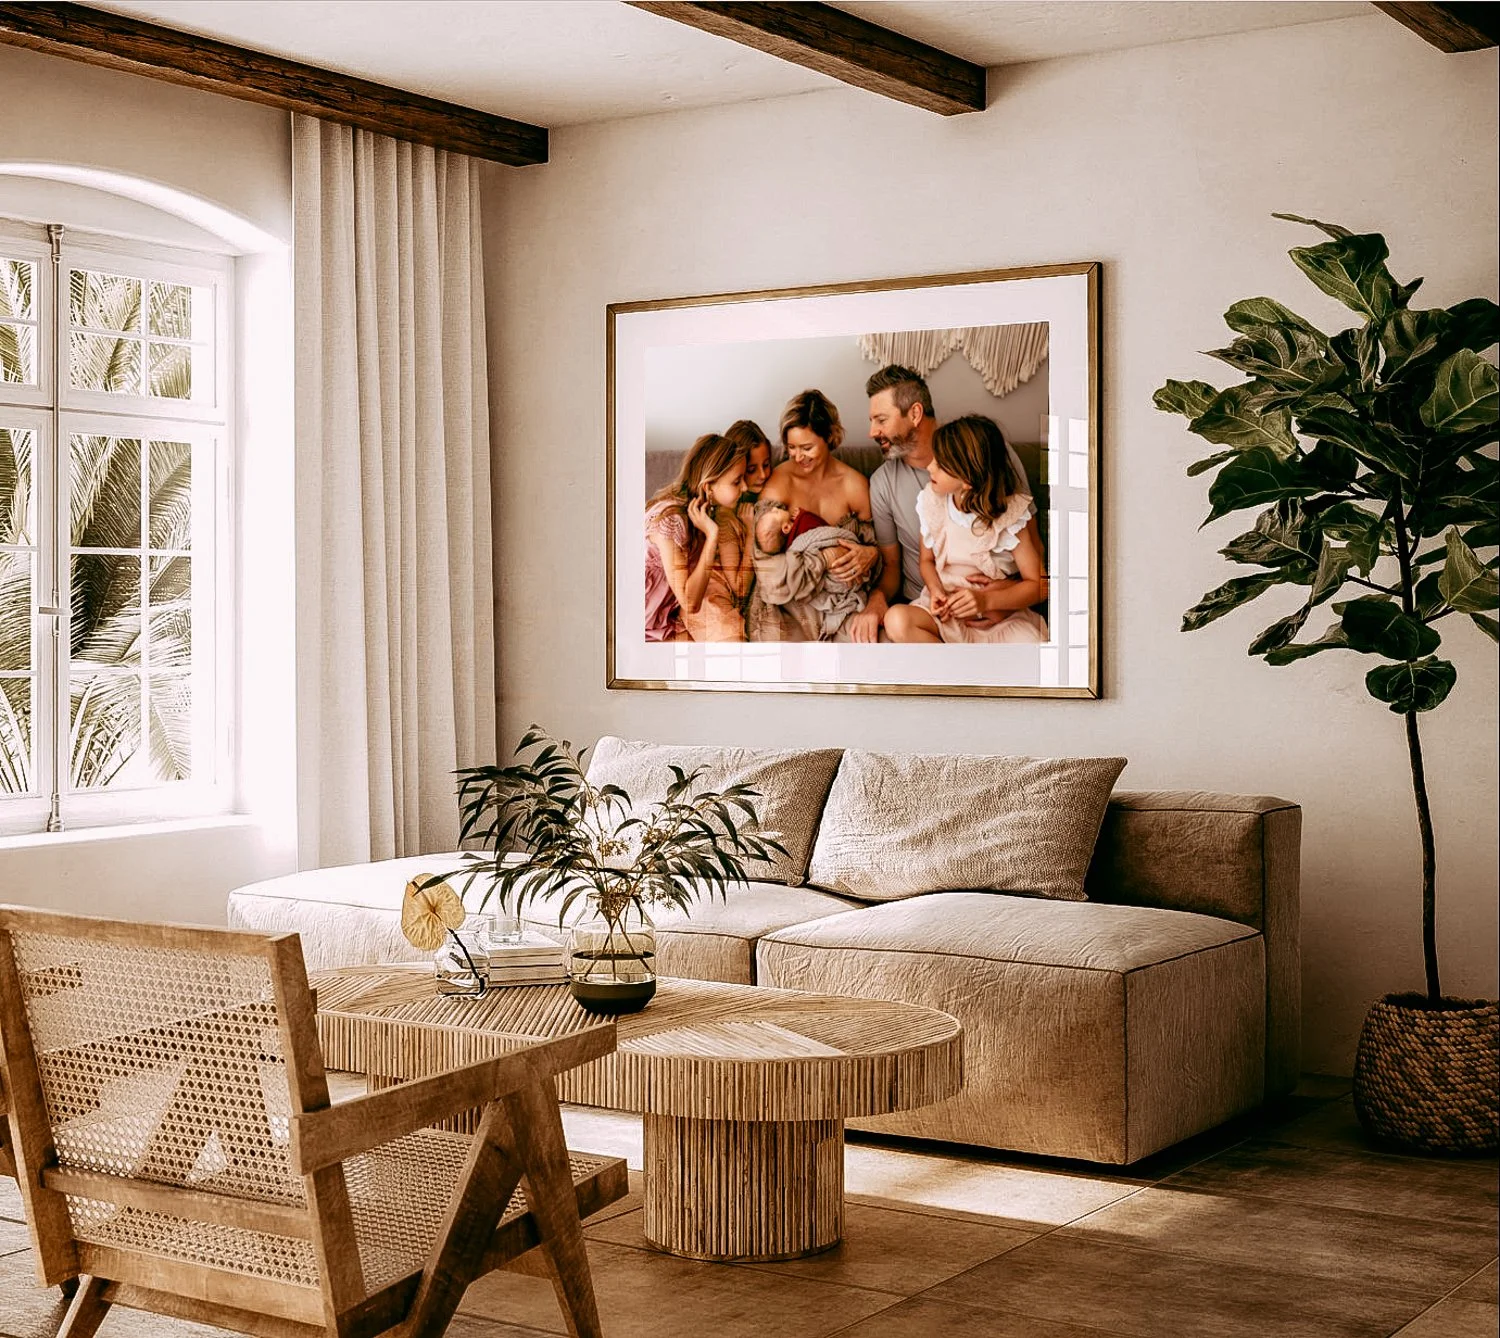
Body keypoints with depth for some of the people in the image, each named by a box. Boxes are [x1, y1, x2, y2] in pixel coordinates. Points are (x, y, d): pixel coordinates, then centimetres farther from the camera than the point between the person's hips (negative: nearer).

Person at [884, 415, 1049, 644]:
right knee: (897, 621, -31)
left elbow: (1035, 583, -7)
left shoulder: (1009, 515, -11)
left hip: (1001, 614, -3)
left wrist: (986, 599, -22)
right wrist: (936, 591, -10)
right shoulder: (931, 503, -1)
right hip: (947, 612, 3)